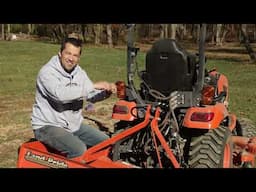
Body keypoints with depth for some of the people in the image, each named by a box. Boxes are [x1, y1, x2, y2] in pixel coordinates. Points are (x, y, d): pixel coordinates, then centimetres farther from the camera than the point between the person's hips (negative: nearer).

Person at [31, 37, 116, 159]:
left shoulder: (79, 73, 6)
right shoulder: (47, 72, -17)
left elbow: (91, 96, 10)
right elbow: (60, 94, -35)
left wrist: (106, 92, -13)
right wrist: (94, 86, -32)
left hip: (74, 124, 8)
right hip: (48, 126, -7)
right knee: (79, 150, -29)